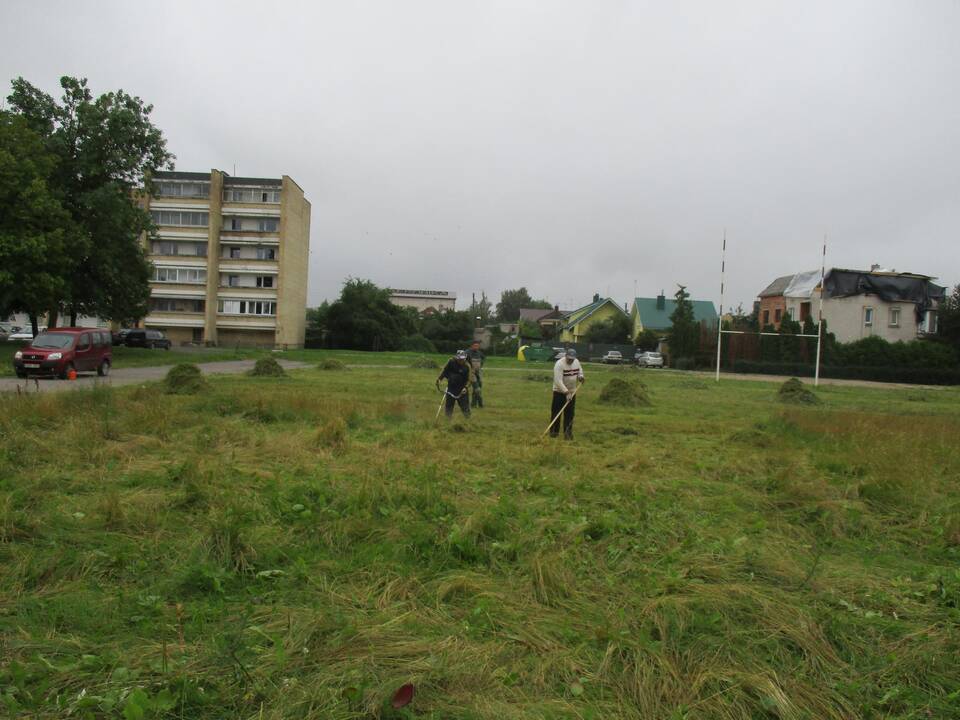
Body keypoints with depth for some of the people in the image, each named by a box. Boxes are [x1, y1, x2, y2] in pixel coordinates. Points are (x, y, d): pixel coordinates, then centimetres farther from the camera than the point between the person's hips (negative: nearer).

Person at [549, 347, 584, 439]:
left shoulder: (576, 362, -1)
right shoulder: (559, 364, -23)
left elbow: (580, 370, 19)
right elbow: (558, 380, -28)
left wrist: (580, 376, -6)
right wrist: (566, 392, -34)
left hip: (572, 392, 5)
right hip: (560, 392, -5)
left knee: (570, 413, 5)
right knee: (556, 412, -1)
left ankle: (568, 432, 11)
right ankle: (554, 431, 11)